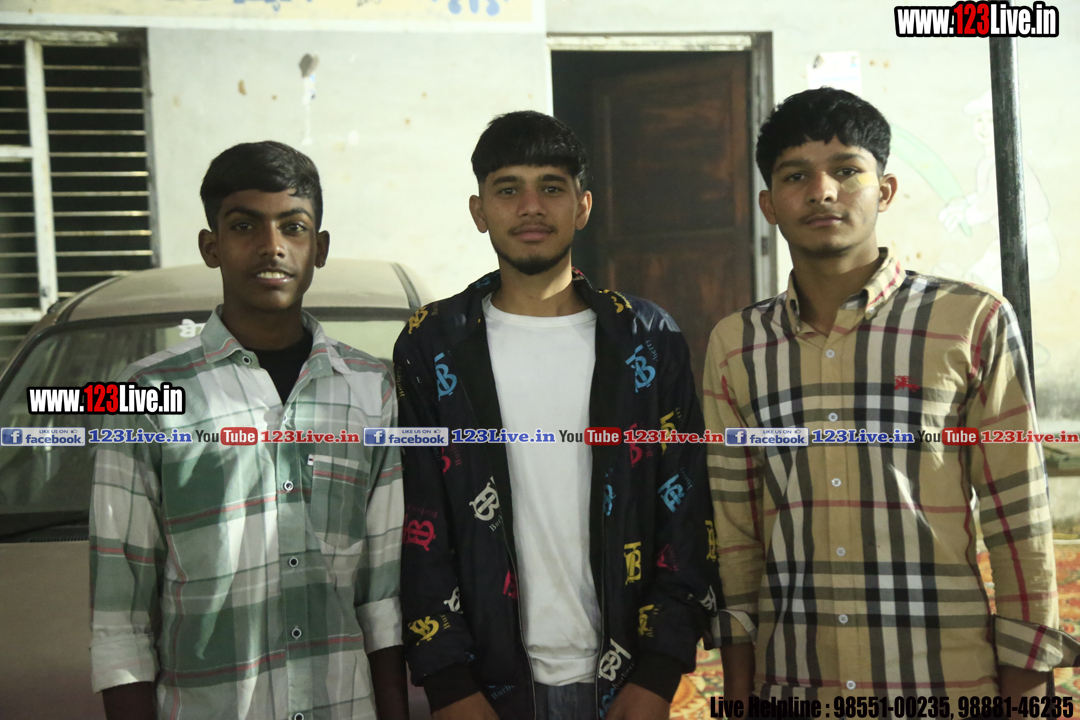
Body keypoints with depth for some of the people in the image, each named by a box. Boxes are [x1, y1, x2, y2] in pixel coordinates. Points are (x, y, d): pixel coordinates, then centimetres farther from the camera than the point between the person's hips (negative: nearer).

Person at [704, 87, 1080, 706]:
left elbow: (1022, 527, -3)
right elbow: (734, 532, 7)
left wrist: (1023, 686, -5)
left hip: (948, 681, -2)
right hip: (789, 680, 3)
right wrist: (738, 692, 6)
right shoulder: (734, 346, 4)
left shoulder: (975, 324, -5)